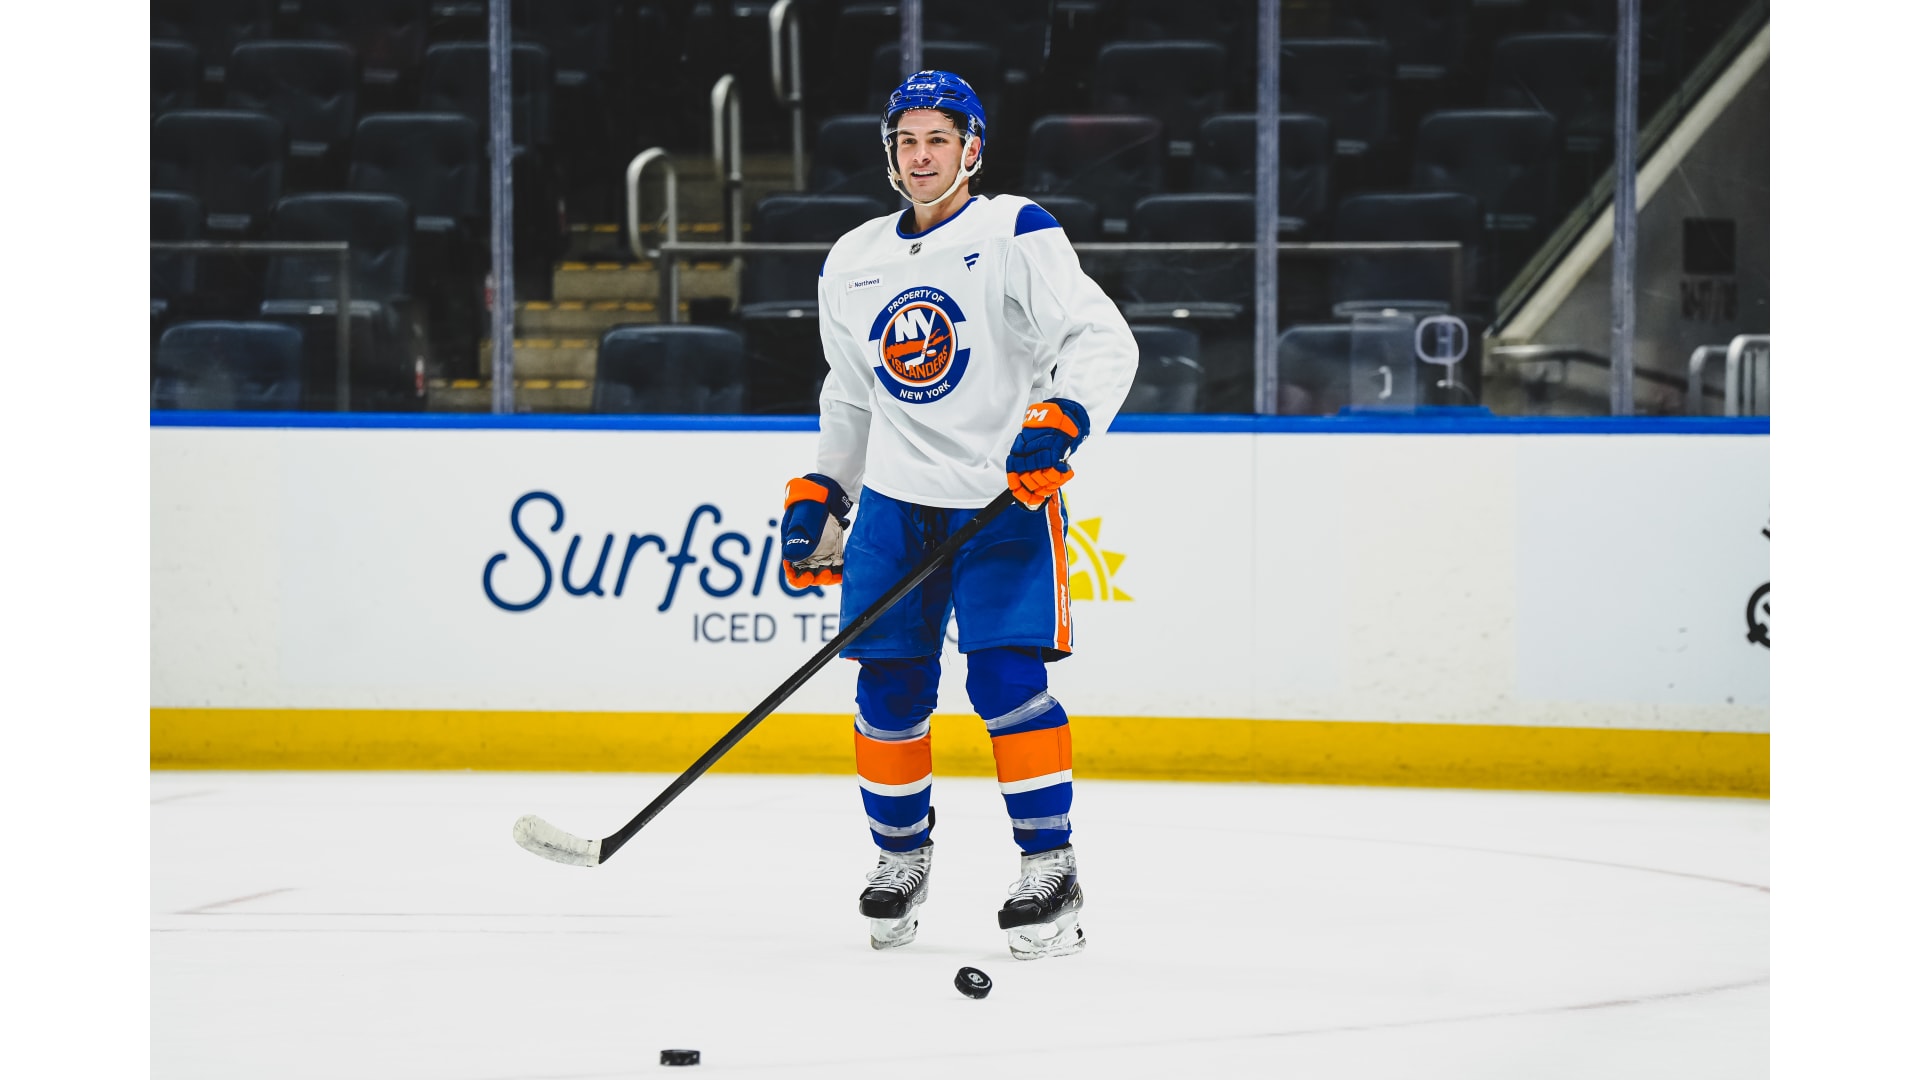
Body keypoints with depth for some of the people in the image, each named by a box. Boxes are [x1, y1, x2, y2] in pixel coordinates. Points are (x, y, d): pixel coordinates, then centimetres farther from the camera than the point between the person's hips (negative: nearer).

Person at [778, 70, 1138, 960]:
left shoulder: (1015, 236, -7)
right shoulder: (852, 264, 12)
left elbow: (1102, 341, -15)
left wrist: (1060, 420, -31)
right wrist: (819, 495, 18)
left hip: (1006, 498, -5)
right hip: (896, 500, 5)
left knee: (1005, 677, -15)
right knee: (889, 686, 3)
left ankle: (1050, 868, -7)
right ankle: (901, 854, 23)